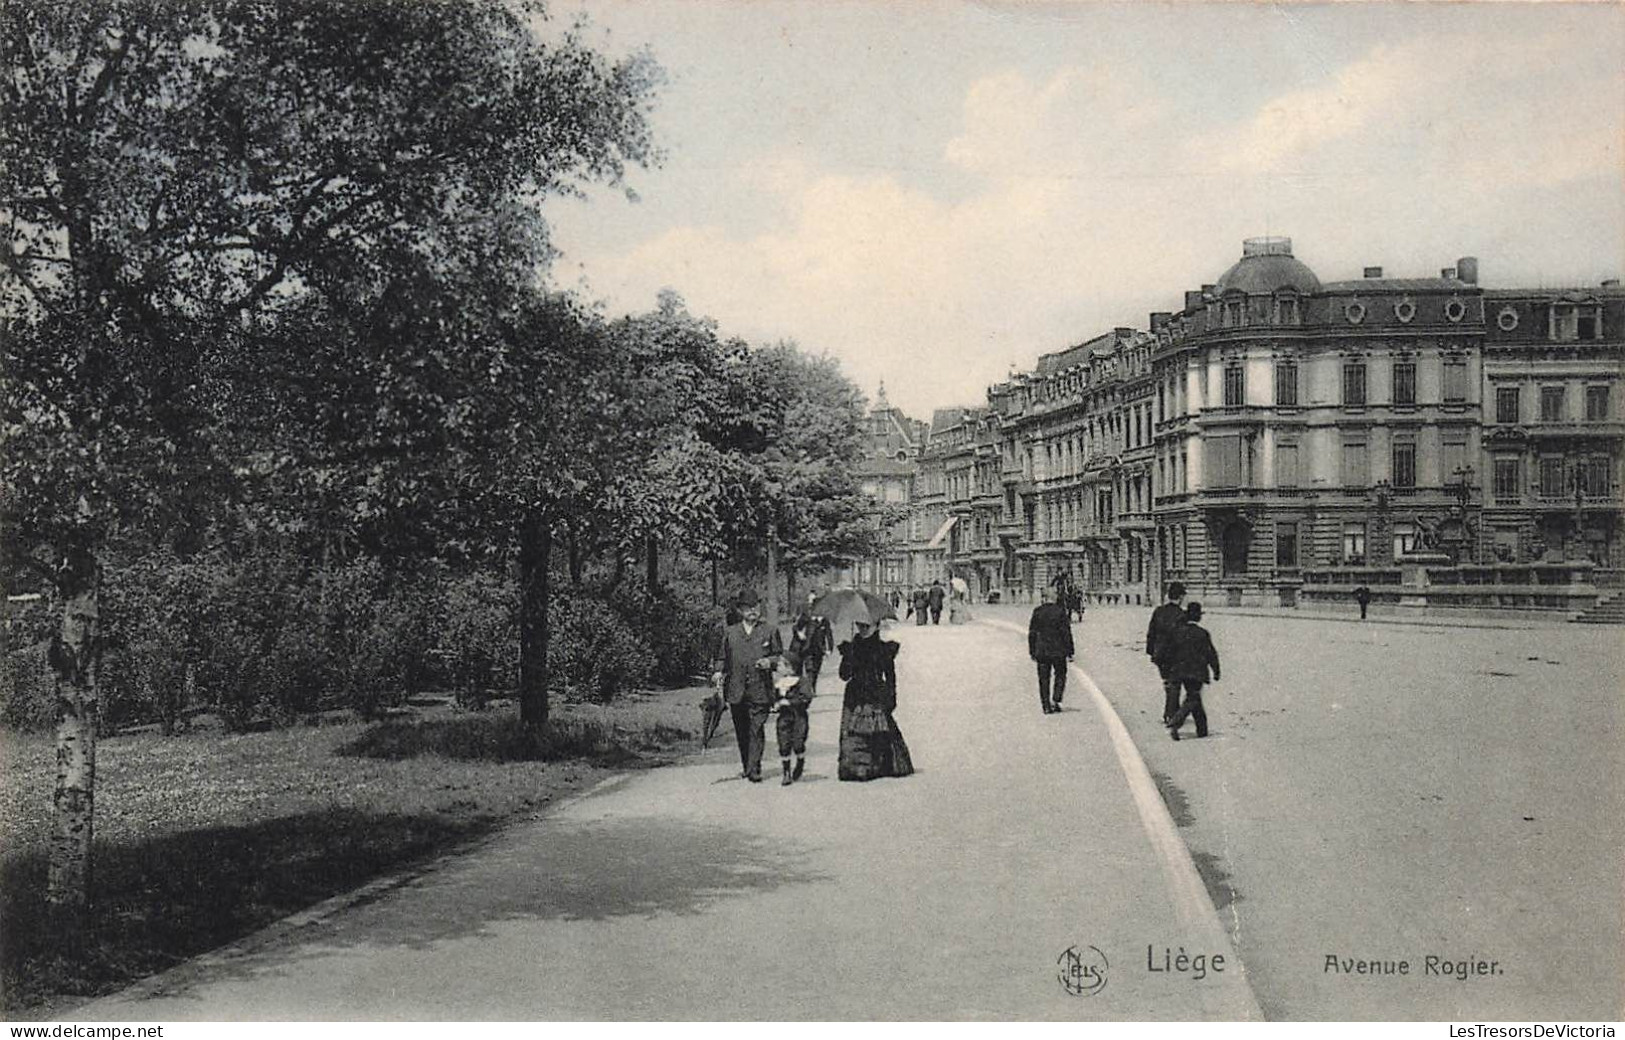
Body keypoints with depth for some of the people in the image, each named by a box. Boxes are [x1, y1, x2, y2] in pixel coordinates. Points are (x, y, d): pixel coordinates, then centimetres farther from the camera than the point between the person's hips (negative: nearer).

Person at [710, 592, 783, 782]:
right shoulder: (730, 632, 14)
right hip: (736, 690, 2)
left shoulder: (771, 631, 10)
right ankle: (746, 765, 23)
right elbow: (721, 657, 15)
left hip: (760, 690, -2)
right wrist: (717, 672, -4)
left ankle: (753, 770, -8)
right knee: (741, 731, 9)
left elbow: (781, 656, 10)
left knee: (756, 730, -8)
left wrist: (769, 662, -10)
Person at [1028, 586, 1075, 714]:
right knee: (1060, 676, 14)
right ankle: (1055, 700, 0)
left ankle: (1046, 706, 6)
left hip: (1041, 651, 2)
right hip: (1058, 650, -2)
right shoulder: (1060, 611, -8)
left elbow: (1032, 633, 4)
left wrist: (1032, 651, 12)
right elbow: (1066, 632, -7)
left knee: (1043, 679, 7)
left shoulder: (1037, 611, -1)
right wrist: (1069, 651, -1)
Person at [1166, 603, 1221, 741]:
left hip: (1181, 671, 5)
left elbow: (1171, 652, 7)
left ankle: (1202, 729, 23)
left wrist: (1171, 668, 18)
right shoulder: (1203, 634, -11)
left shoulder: (1178, 631, 1)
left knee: (1194, 698, 17)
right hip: (1197, 672, -5)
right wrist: (1216, 672, 5)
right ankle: (1174, 725, -20)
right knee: (1192, 700, -2)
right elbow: (1211, 654, -6)